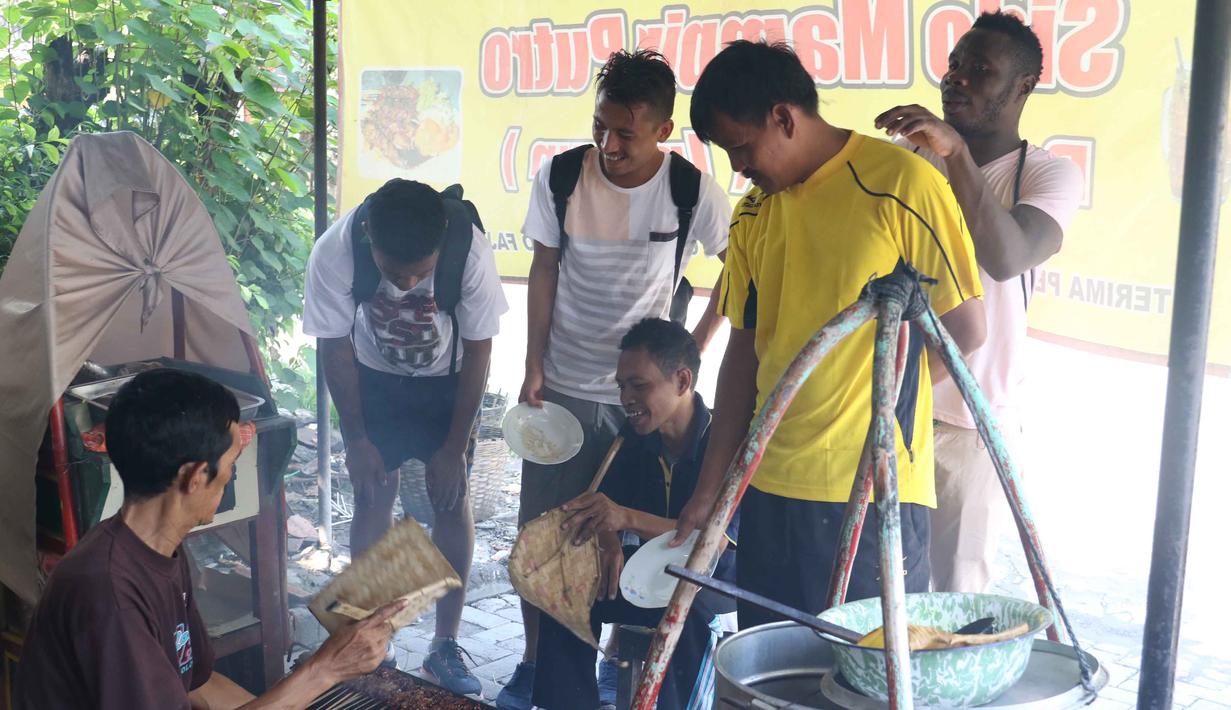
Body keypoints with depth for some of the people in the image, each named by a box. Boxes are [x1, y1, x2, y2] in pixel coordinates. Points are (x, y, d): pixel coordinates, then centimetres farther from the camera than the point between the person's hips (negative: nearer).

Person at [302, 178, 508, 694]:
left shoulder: (471, 250, -34)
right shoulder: (334, 252, -32)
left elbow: (477, 351, -19)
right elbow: (336, 349, -16)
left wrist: (455, 447, -15)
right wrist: (356, 440, -11)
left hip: (448, 381, 0)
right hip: (373, 379, 1)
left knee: (452, 498, -3)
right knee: (373, 496, -2)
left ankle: (445, 647, 10)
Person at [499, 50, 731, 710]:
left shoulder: (692, 191, -13)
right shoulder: (559, 177, -8)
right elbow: (544, 271, 0)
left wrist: (694, 343, -5)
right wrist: (533, 367, -2)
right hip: (562, 387, 2)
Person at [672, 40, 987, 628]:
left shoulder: (902, 183, -9)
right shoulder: (754, 214, 10)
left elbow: (965, 331, -7)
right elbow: (744, 352, 12)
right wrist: (709, 490, 8)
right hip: (769, 488, 6)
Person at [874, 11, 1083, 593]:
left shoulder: (1049, 173, -2)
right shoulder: (910, 156, 8)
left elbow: (1007, 257, -23)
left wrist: (956, 153, -27)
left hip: (974, 422, -3)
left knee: (960, 589, 4)